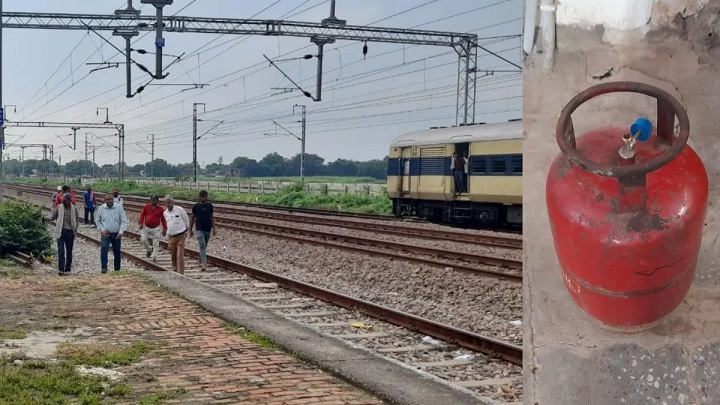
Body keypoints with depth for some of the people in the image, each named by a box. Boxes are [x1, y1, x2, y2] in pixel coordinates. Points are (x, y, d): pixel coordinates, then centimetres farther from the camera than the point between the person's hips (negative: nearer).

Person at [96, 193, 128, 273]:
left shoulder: (119, 208, -5)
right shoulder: (101, 208, -2)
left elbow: (124, 221, -5)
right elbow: (98, 221, 9)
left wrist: (121, 232, -16)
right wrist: (102, 230, -5)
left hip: (116, 234, 1)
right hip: (106, 234, -1)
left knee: (117, 252, 8)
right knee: (104, 248, -25)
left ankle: (117, 269, 24)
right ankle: (104, 267, -27)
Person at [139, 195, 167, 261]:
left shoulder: (160, 209, -3)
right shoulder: (146, 207, 0)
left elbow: (163, 219, 3)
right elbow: (142, 215, 6)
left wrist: (165, 229, 1)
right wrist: (141, 223, -8)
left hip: (156, 228, -1)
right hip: (146, 227, 1)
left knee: (156, 244, -2)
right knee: (143, 239, -11)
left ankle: (154, 257, 5)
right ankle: (149, 249, 17)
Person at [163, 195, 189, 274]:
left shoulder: (180, 210, -8)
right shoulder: (165, 213, 7)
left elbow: (186, 220, 4)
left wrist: (186, 230, 12)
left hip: (180, 236, -5)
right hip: (171, 237, 5)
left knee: (180, 256, -11)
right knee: (173, 256, 10)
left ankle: (181, 273, -11)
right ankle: (175, 271, 24)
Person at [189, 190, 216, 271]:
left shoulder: (209, 205, 4)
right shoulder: (196, 206, -2)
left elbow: (212, 217, 8)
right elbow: (192, 218, 6)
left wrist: (213, 228, 2)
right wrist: (190, 230, 6)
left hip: (208, 229, 3)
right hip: (199, 229, -3)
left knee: (204, 246, 12)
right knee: (202, 246, -14)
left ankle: (201, 262, 26)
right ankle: (204, 263, -22)